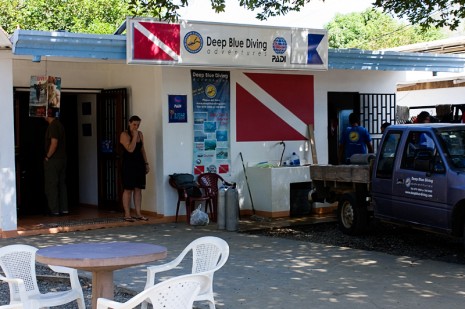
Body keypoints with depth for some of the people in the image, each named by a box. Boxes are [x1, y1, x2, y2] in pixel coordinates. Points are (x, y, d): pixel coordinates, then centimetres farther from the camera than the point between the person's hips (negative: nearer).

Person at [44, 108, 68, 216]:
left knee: (51, 185, -3)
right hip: (62, 159, 9)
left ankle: (54, 210, -2)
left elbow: (54, 144, -22)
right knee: (61, 184, 11)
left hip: (53, 160, -9)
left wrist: (47, 157, -12)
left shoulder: (53, 126, -16)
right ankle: (64, 209, 13)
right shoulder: (59, 124, 13)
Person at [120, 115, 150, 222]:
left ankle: (138, 213, 10)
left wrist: (146, 163, 14)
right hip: (129, 164, -6)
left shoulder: (140, 134, 11)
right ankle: (127, 214, 0)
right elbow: (130, 149, -20)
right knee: (128, 189, -4)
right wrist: (134, 136, -17)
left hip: (139, 163, 6)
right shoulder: (124, 135, -8)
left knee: (138, 189, 6)